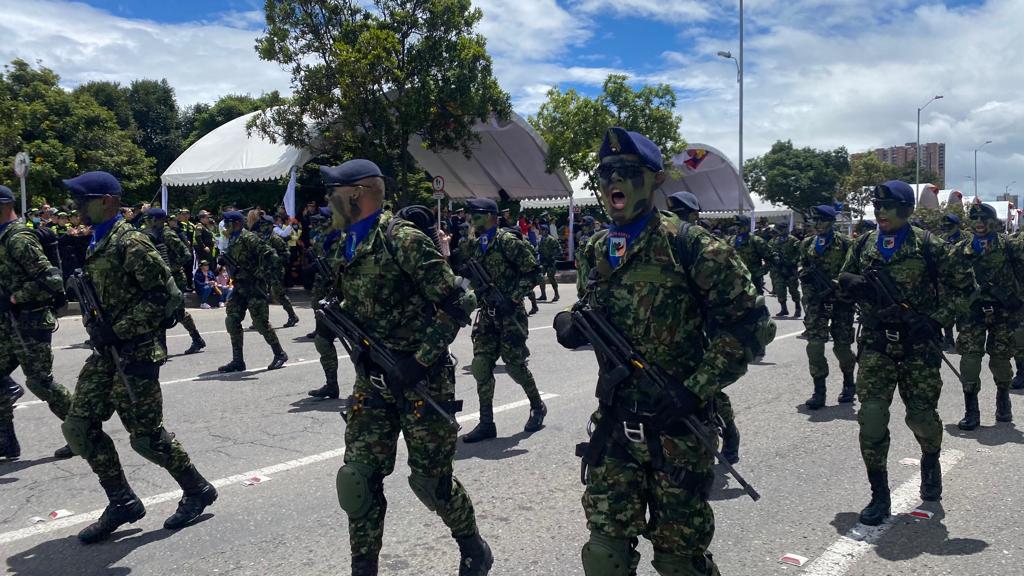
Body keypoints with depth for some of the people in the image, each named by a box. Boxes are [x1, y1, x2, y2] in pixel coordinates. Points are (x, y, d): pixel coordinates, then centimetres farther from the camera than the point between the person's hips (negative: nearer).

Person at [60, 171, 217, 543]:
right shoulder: (94, 243, 13)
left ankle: (197, 490, 18)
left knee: (146, 435, -2)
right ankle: (122, 502, 17)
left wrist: (119, 331, -21)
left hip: (134, 352, -9)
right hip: (105, 351, 9)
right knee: (78, 426, 6)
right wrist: (94, 326, 7)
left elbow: (161, 295, -19)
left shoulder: (130, 243, -14)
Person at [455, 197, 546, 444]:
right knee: (481, 365, 0)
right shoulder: (474, 245, 11)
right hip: (486, 313, 7)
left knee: (515, 365, 0)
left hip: (509, 314, -6)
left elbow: (532, 271, -11)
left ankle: (537, 407, 25)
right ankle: (486, 423, 7)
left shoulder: (508, 241, -11)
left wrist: (514, 297, -19)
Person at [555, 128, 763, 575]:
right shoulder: (595, 252, 8)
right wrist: (573, 328, -5)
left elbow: (744, 320, -12)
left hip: (676, 422, -4)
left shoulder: (688, 245, -11)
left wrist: (695, 391, -18)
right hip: (612, 422, 5)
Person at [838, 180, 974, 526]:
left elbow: (963, 285, 2)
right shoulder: (863, 246, 6)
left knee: (921, 415, 7)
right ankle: (879, 496, 4)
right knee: (871, 416, -8)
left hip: (918, 344, -2)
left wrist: (938, 319, -9)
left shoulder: (928, 246, -3)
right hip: (876, 344, 2)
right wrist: (854, 285, -7)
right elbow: (843, 284, 17)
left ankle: (931, 461, 43)